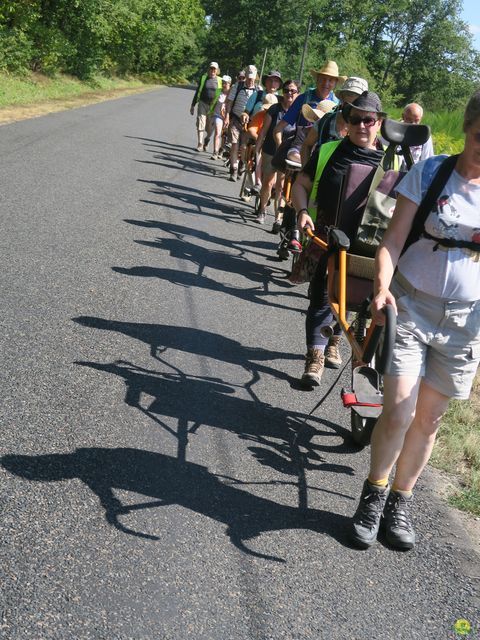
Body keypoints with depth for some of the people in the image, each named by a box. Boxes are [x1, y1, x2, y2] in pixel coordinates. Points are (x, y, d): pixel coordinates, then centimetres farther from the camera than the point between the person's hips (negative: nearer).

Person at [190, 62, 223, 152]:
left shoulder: (219, 80, 4)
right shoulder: (203, 78, 5)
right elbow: (198, 92, 10)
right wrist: (193, 105, 8)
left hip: (213, 106, 0)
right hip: (202, 103, 0)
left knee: (210, 128, 4)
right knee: (201, 125, -7)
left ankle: (206, 141, 30)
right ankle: (200, 145, -5)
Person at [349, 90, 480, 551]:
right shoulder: (429, 173, -6)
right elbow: (392, 241, -9)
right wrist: (382, 288, -27)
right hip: (409, 309, -2)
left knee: (428, 419, 11)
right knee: (398, 412, -10)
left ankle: (400, 503, 31)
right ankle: (373, 497, 16)